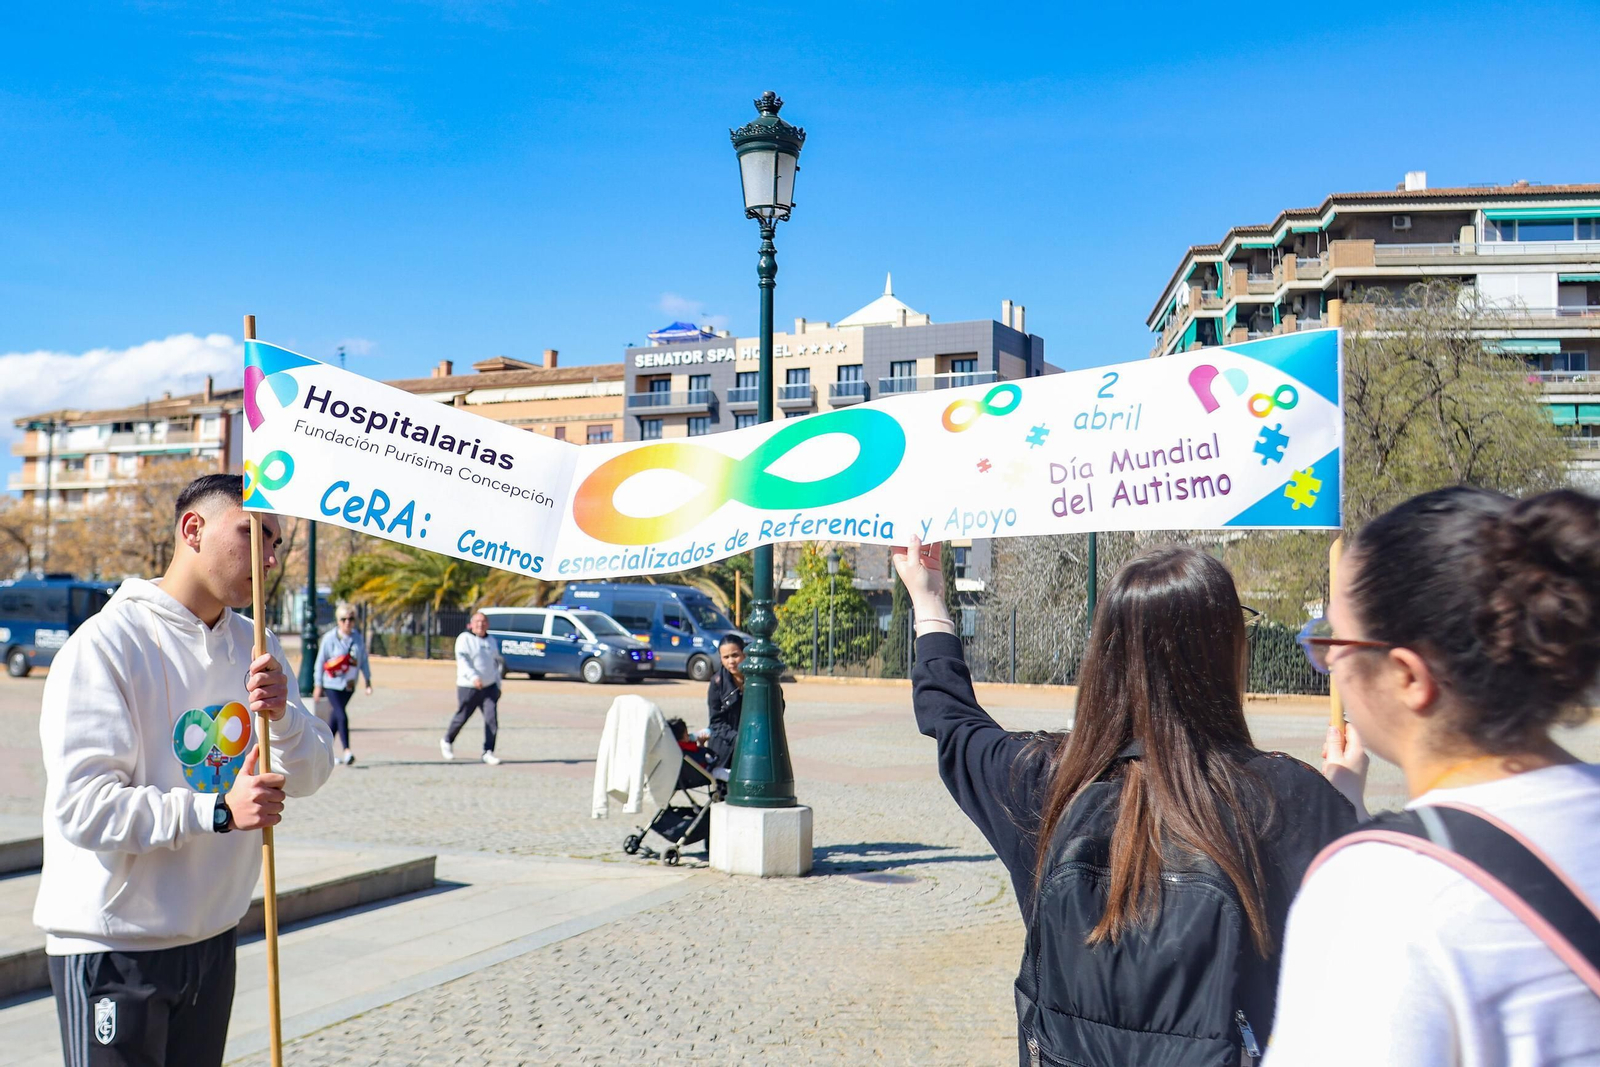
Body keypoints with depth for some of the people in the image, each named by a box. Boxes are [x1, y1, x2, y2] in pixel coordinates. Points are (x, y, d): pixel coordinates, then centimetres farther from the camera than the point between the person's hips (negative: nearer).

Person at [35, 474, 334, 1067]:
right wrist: (218, 811, -28)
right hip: (112, 945, -7)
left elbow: (310, 775, 3)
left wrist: (283, 716, -17)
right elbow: (79, 805, -23)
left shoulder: (254, 646, 7)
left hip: (214, 936, 7)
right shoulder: (105, 645, -15)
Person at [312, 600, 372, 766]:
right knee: (342, 716, -16)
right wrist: (318, 686, -1)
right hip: (332, 684, -5)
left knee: (336, 717, 14)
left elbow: (364, 660, 11)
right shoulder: (329, 638, -9)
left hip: (349, 685, 5)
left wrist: (368, 681, 9)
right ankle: (346, 751, -15)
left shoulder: (358, 638, 2)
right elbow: (320, 662, -2)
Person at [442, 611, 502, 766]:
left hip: (489, 687, 5)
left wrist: (498, 685, 18)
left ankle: (488, 752, -8)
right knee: (461, 718, 6)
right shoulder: (464, 639, -6)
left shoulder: (491, 641, 15)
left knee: (492, 718, -10)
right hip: (468, 687, -5)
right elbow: (462, 660, -19)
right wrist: (473, 677, -33)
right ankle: (446, 741, 33)